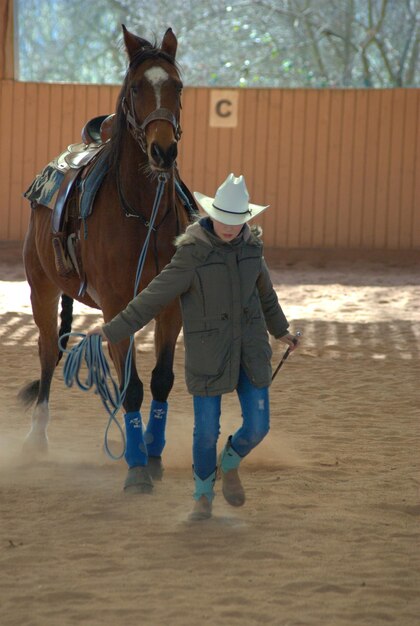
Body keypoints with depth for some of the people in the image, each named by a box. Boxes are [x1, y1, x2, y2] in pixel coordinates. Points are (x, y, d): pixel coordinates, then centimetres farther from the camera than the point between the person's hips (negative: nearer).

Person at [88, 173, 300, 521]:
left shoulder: (251, 244, -2)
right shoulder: (192, 253, -18)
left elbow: (264, 290, 16)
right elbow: (154, 298, -14)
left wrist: (280, 329, 30)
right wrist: (113, 330, -15)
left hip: (250, 346, 4)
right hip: (208, 351, -4)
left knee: (257, 426, 2)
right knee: (207, 430, 2)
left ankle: (229, 464, 36)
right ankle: (203, 495, 28)